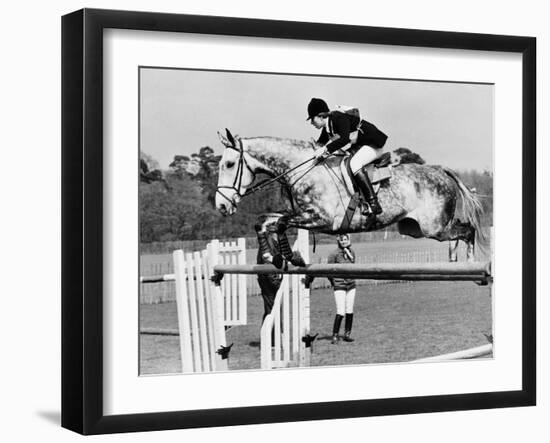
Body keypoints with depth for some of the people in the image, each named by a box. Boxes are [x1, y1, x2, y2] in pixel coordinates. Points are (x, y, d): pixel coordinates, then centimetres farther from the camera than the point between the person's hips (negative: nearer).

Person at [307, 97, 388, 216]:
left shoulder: (339, 118, -23)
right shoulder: (327, 127, 6)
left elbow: (345, 138, -37)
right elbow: (321, 143, 17)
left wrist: (326, 149, -39)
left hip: (373, 144, -10)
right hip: (358, 146, 10)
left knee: (354, 164, -32)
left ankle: (374, 205, -36)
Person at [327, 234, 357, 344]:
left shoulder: (351, 252, 4)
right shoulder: (335, 254, -11)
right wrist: (333, 282, 5)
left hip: (351, 285, 5)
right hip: (339, 286, -5)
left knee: (349, 311, 7)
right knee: (340, 312, -11)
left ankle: (347, 334, 17)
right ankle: (335, 335, -2)